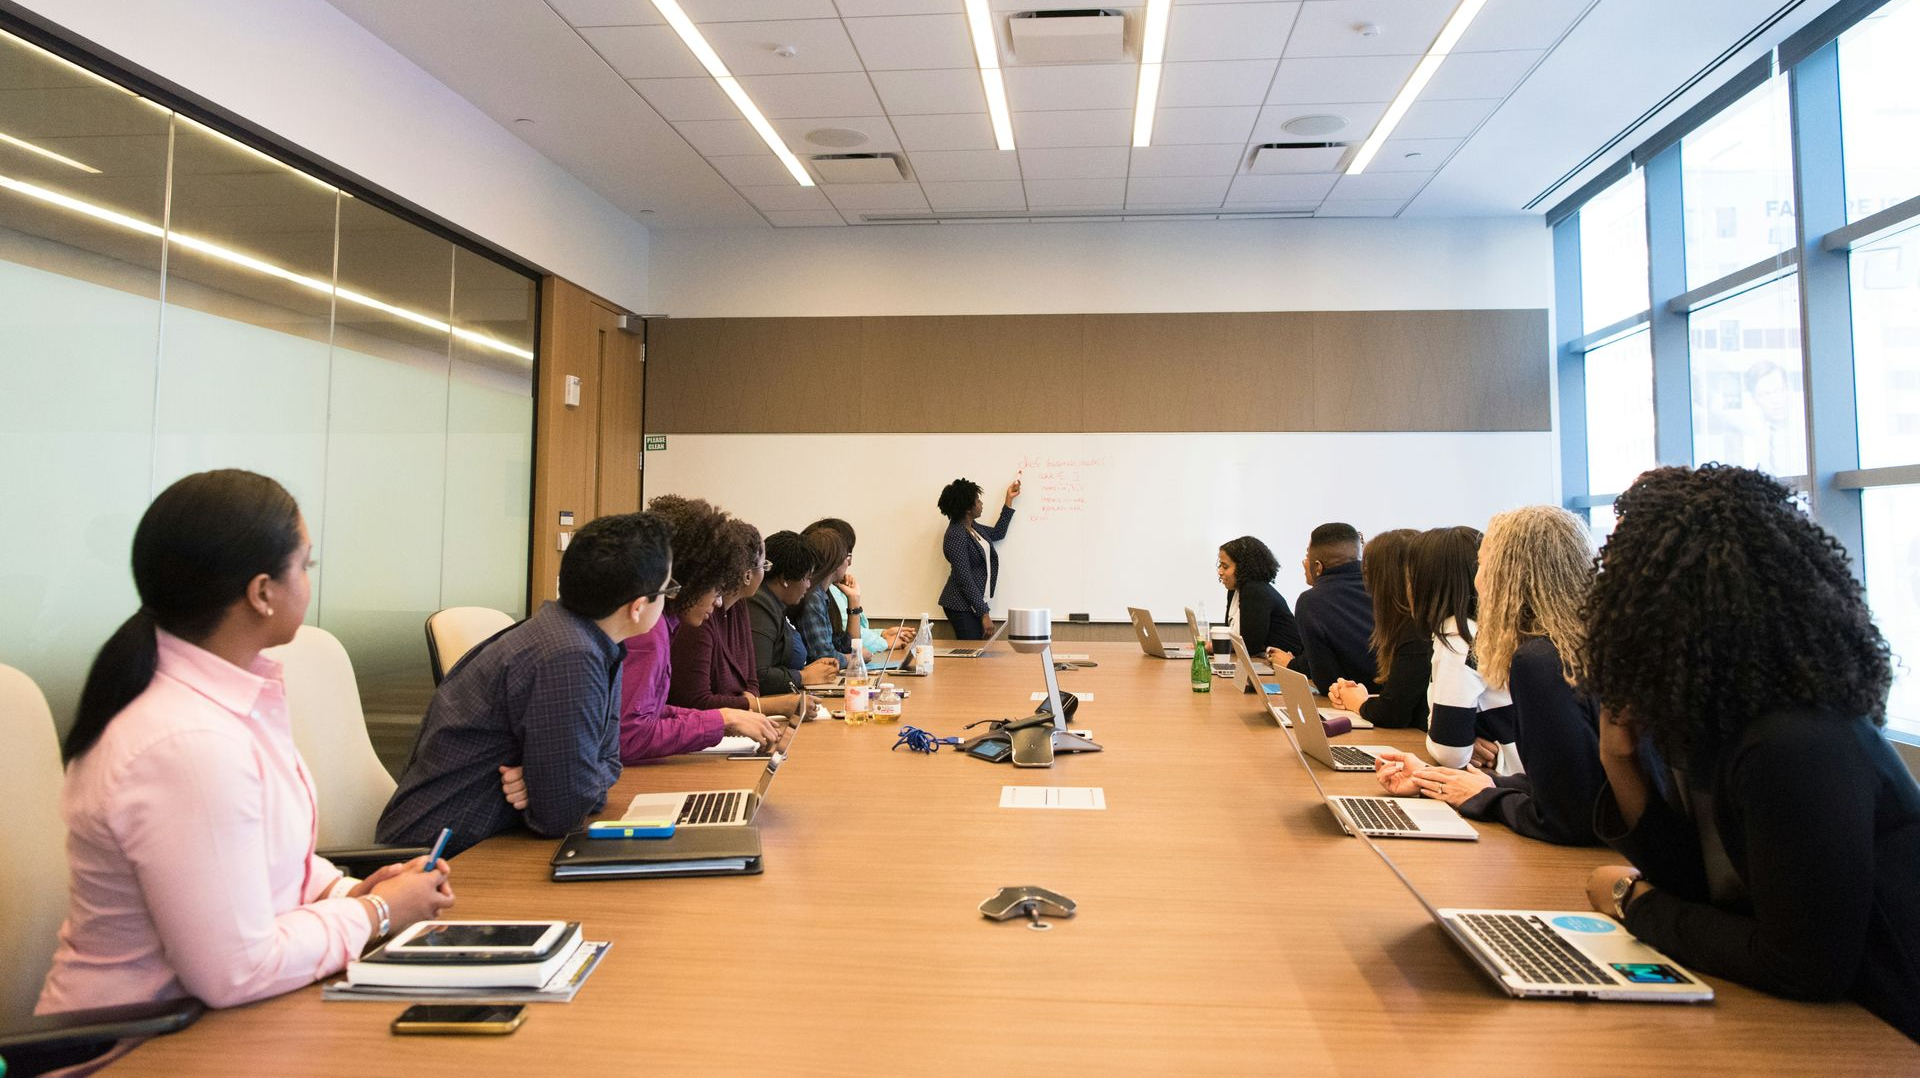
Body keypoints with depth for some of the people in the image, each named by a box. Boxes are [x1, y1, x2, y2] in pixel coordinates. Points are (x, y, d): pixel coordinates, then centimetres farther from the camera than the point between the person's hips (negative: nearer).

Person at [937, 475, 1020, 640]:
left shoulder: (971, 526, 8)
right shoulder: (956, 536, -20)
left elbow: (997, 533, 26)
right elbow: (965, 580, -22)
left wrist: (1009, 499, 23)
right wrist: (984, 613, -20)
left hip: (975, 602, 9)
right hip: (962, 607, -9)